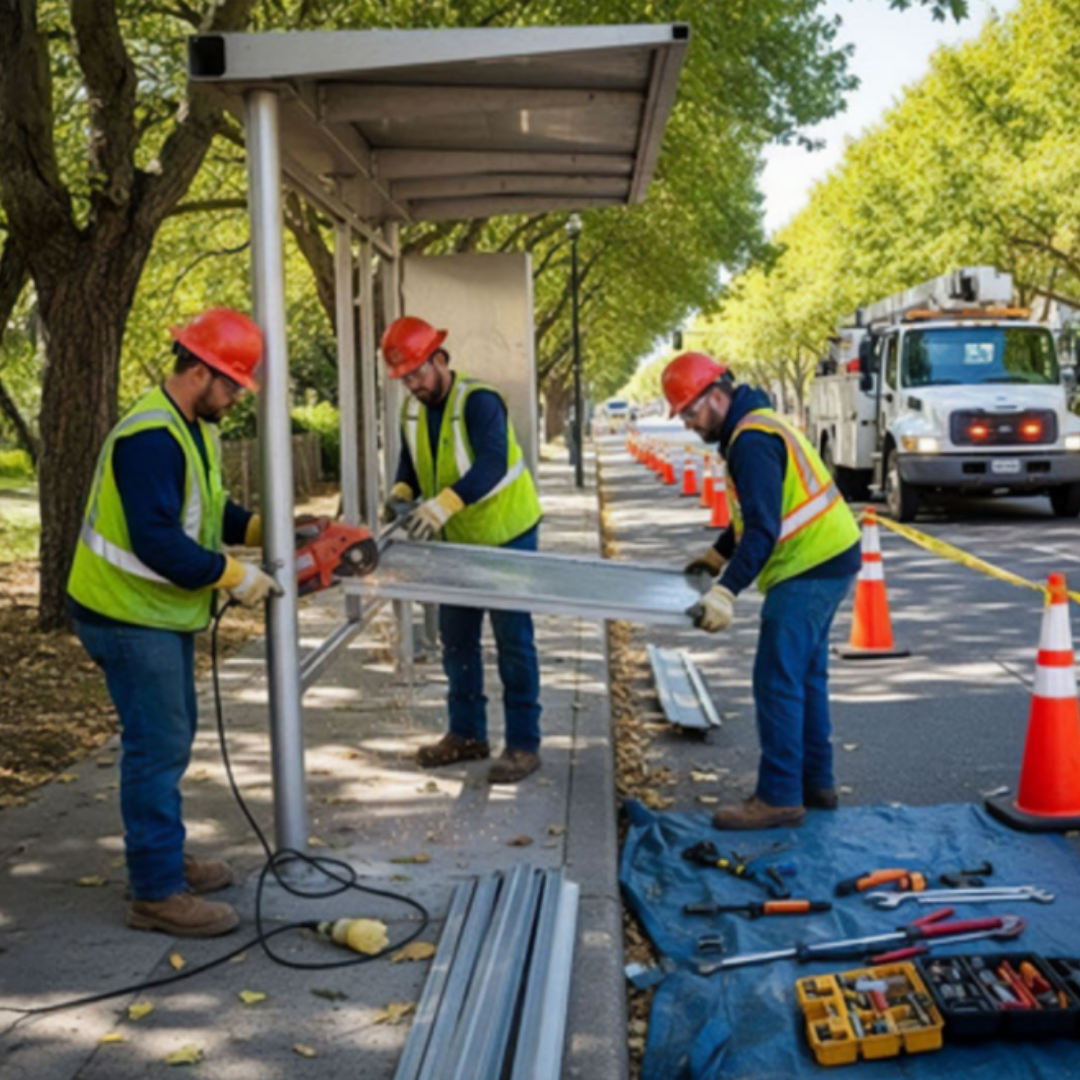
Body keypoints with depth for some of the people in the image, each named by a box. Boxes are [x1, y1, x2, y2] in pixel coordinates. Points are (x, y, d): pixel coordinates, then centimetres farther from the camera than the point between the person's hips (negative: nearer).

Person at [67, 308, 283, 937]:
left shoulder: (195, 430, 8)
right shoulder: (150, 438, -25)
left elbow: (210, 509, 17)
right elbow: (157, 543, -30)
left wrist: (263, 528, 1)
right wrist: (233, 576, -24)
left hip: (165, 613, 10)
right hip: (130, 617, -10)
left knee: (173, 739, 18)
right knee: (158, 748, -7)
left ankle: (165, 858, 31)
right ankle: (156, 895, 0)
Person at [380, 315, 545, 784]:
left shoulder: (478, 402, -23)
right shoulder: (413, 411, 1)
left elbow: (492, 465, -35)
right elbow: (410, 464, 8)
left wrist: (444, 504, -47)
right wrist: (400, 492, -15)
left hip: (507, 535, -8)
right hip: (456, 540, 8)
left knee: (513, 639, -3)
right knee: (456, 638, 13)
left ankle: (523, 744, 4)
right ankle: (466, 735, 25)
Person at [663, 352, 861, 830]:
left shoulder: (752, 441, -19)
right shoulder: (757, 425, 14)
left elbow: (763, 529, -27)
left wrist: (727, 592, -32)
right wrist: (717, 555, 30)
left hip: (809, 569, -11)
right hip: (826, 559, 11)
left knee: (778, 681, -8)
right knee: (805, 675, 17)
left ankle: (779, 797, -4)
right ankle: (816, 782, 25)